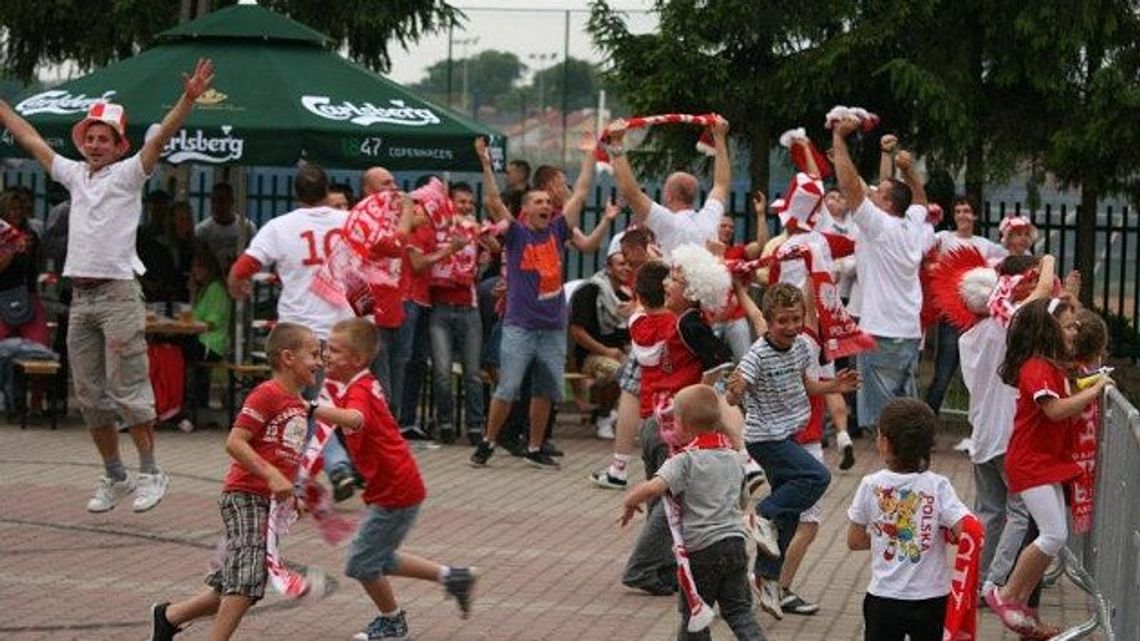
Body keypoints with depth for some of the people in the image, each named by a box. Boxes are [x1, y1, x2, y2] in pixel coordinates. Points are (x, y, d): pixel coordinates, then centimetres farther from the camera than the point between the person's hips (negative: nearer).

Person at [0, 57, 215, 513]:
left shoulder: (128, 175, 0)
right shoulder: (74, 175, 15)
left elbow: (161, 137, -13)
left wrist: (188, 99, -25)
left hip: (118, 295, -6)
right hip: (80, 298, 7)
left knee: (128, 390, -8)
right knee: (89, 396, 8)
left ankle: (150, 472, -1)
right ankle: (114, 476, 17)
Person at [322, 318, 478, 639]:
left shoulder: (359, 393, -22)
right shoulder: (363, 385, 8)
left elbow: (355, 419, -48)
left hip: (395, 491, -10)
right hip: (399, 488, 10)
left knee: (361, 562, 3)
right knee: (380, 559, 22)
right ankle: (452, 577, 27)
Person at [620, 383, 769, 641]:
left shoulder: (684, 460, -12)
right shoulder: (733, 458, 10)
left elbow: (654, 487, -28)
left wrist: (629, 502, -11)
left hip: (700, 548, -5)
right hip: (735, 541, 6)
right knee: (738, 610, 11)